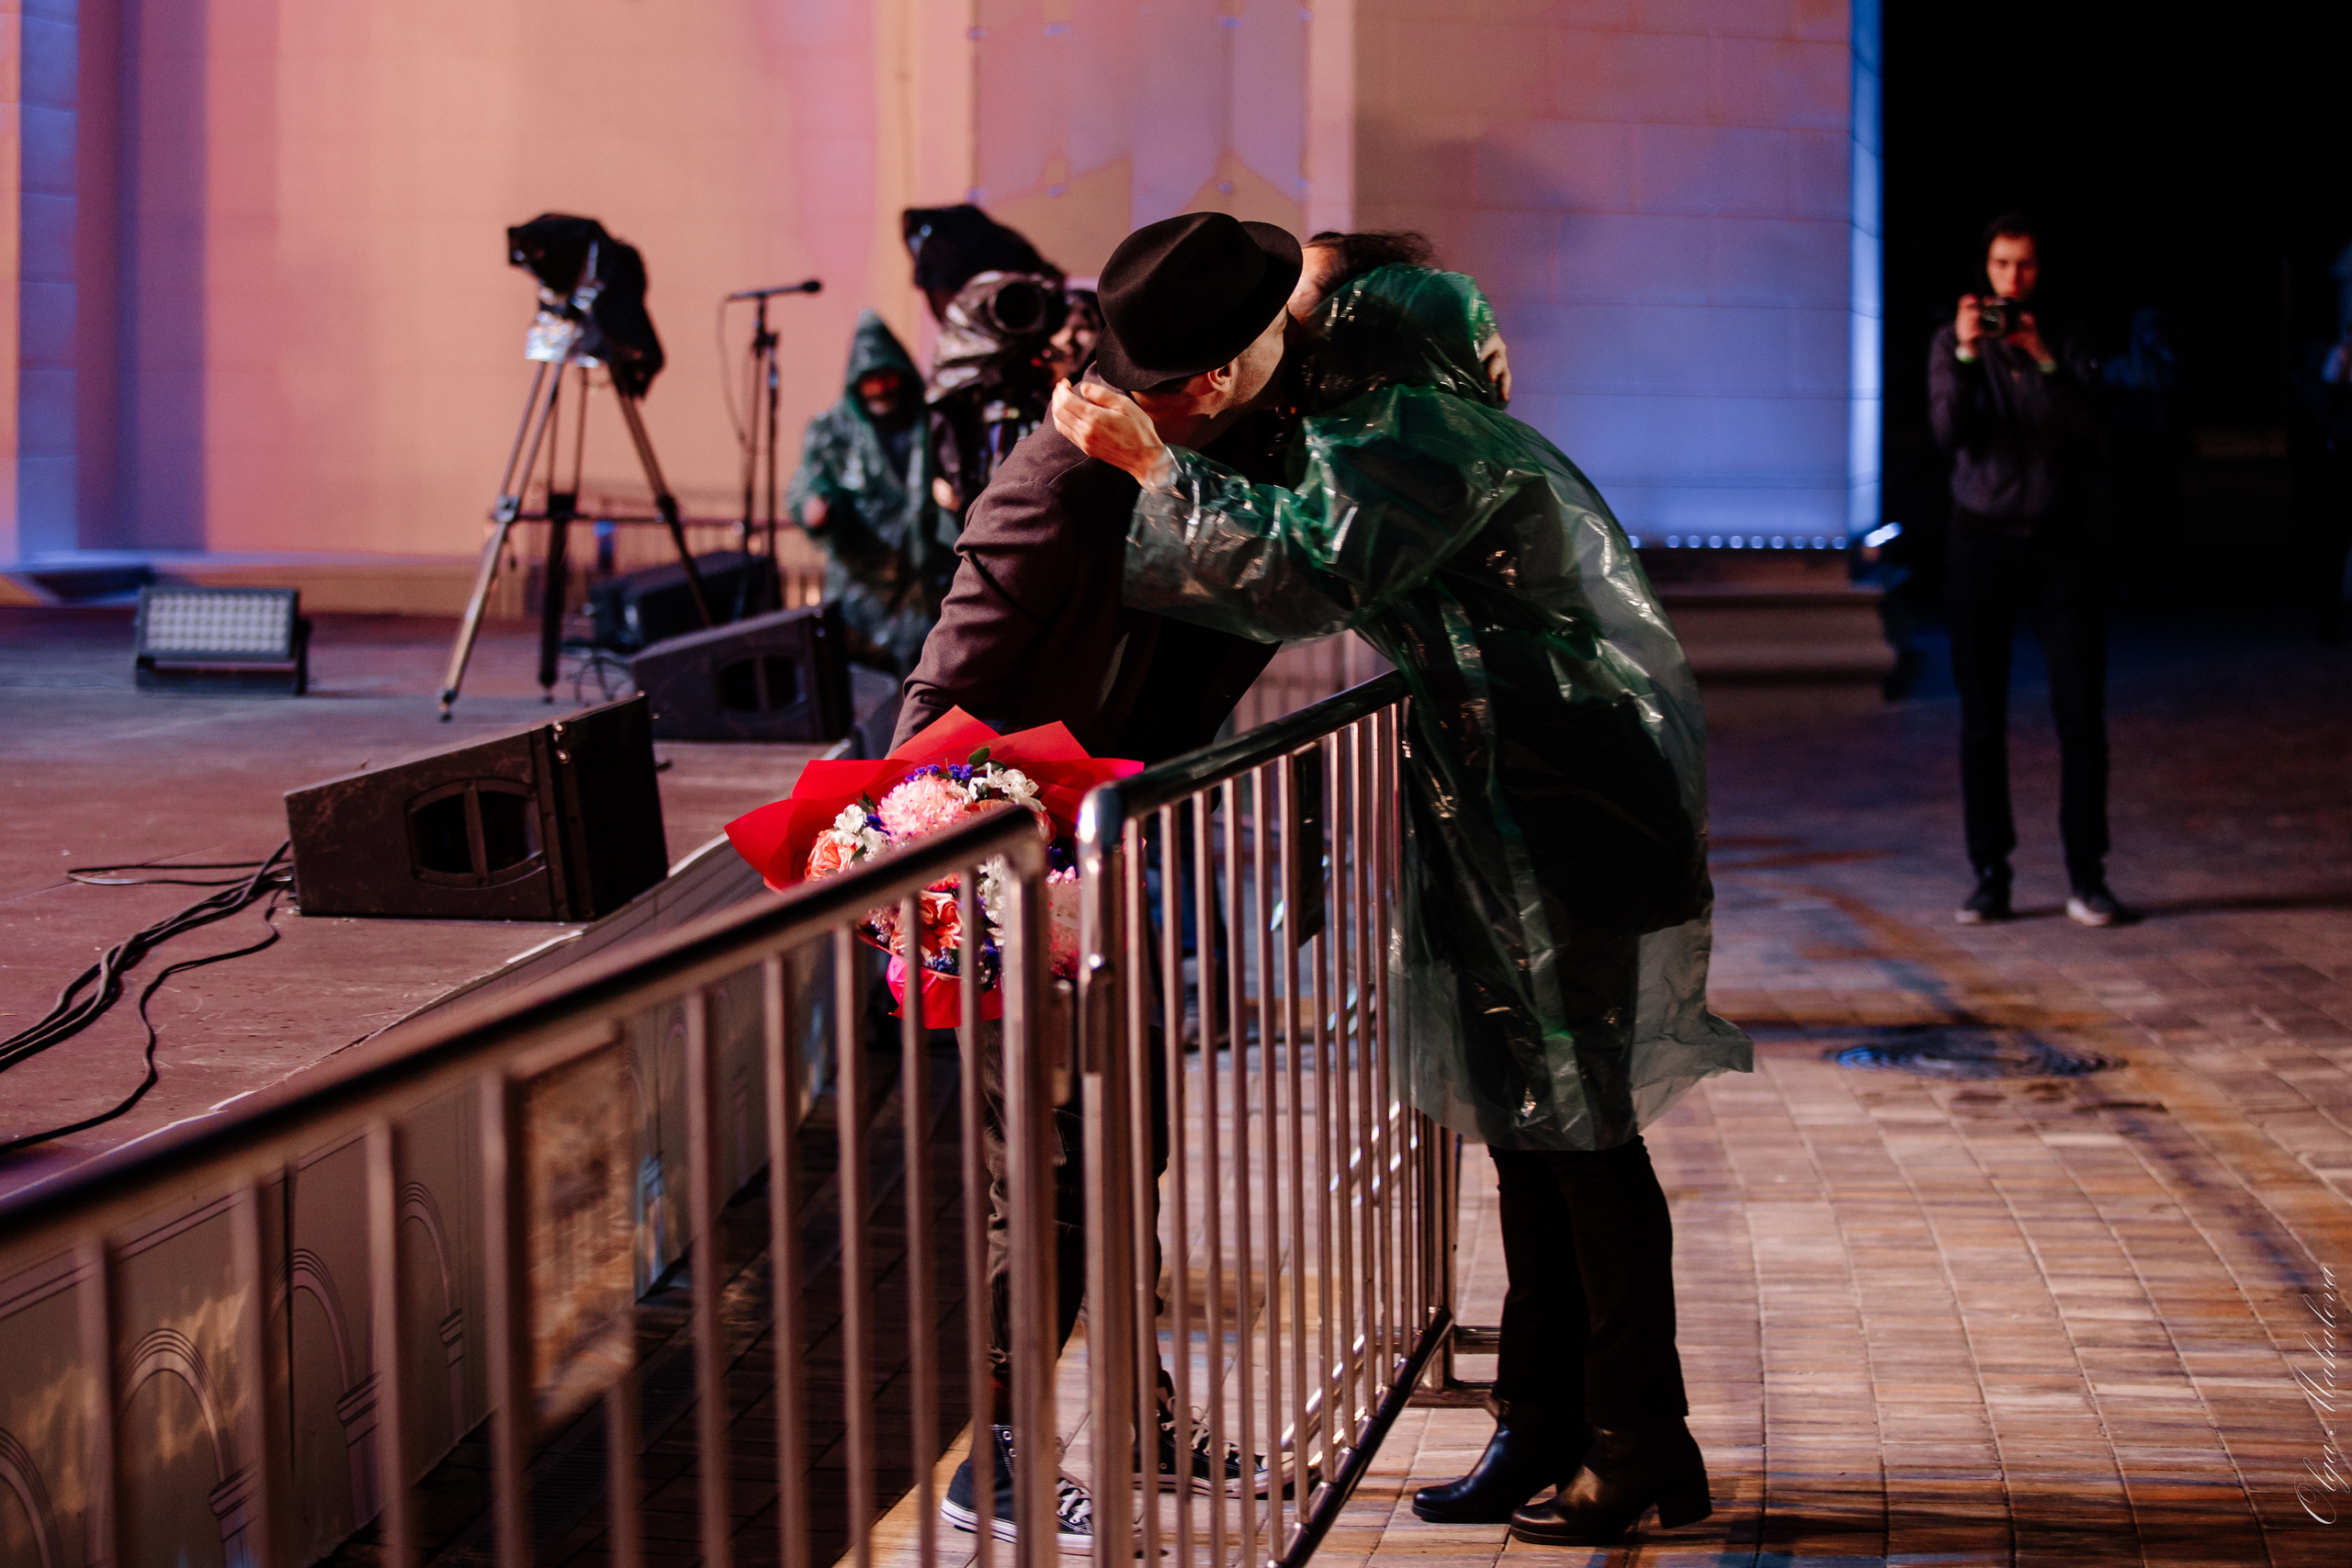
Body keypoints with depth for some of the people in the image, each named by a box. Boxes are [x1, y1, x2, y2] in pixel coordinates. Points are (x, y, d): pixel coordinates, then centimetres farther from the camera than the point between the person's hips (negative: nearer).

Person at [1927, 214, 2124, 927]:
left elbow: (2086, 435, -8)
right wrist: (1967, 353, -25)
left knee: (2082, 711, -4)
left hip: (2058, 539, 0)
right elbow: (1949, 432, -13)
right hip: (1983, 538, 0)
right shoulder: (1952, 343, 2)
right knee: (1982, 716, 1)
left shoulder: (2066, 342, 4)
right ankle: (1990, 876, 5)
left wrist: (2045, 361, -17)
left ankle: (2086, 875, 0)